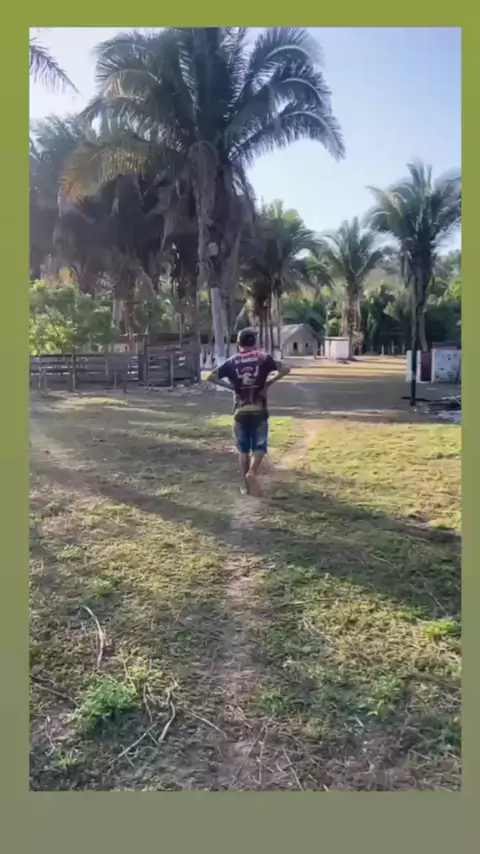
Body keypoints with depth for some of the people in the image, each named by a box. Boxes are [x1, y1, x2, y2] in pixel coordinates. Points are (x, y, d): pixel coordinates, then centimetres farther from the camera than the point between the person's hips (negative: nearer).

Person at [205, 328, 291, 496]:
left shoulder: (232, 362, 4)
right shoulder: (263, 358, 1)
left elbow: (211, 377, -1)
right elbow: (285, 369, -6)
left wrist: (230, 386, 1)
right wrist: (269, 382, -3)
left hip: (240, 411, 1)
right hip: (259, 410, -1)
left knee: (243, 449, 11)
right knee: (259, 446, 6)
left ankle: (247, 486, 14)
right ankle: (252, 472, -20)